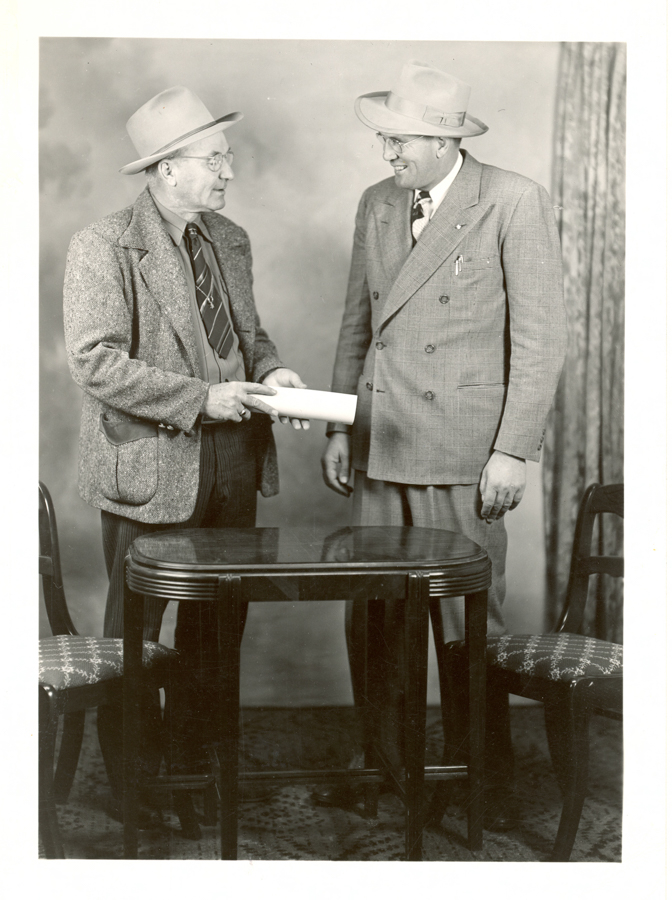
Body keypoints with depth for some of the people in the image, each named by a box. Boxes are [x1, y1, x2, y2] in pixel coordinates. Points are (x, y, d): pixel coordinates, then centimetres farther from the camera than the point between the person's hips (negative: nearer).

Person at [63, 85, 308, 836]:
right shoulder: (104, 247, -11)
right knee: (134, 636, 7)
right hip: (152, 472, -6)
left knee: (217, 628, 14)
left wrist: (269, 370, -1)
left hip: (232, 468, 7)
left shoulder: (230, 240, 12)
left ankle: (199, 773, 30)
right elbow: (96, 362, -18)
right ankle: (134, 794, 23)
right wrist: (200, 398, -19)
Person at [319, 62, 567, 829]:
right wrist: (340, 428, 13)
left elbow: (540, 338, -8)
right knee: (369, 617, 10)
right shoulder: (375, 205, 12)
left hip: (462, 452, -5)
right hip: (380, 449, 6)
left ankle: (482, 778, 21)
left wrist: (513, 452, -12)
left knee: (468, 622, 3)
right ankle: (379, 761, 27)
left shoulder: (514, 203, -6)